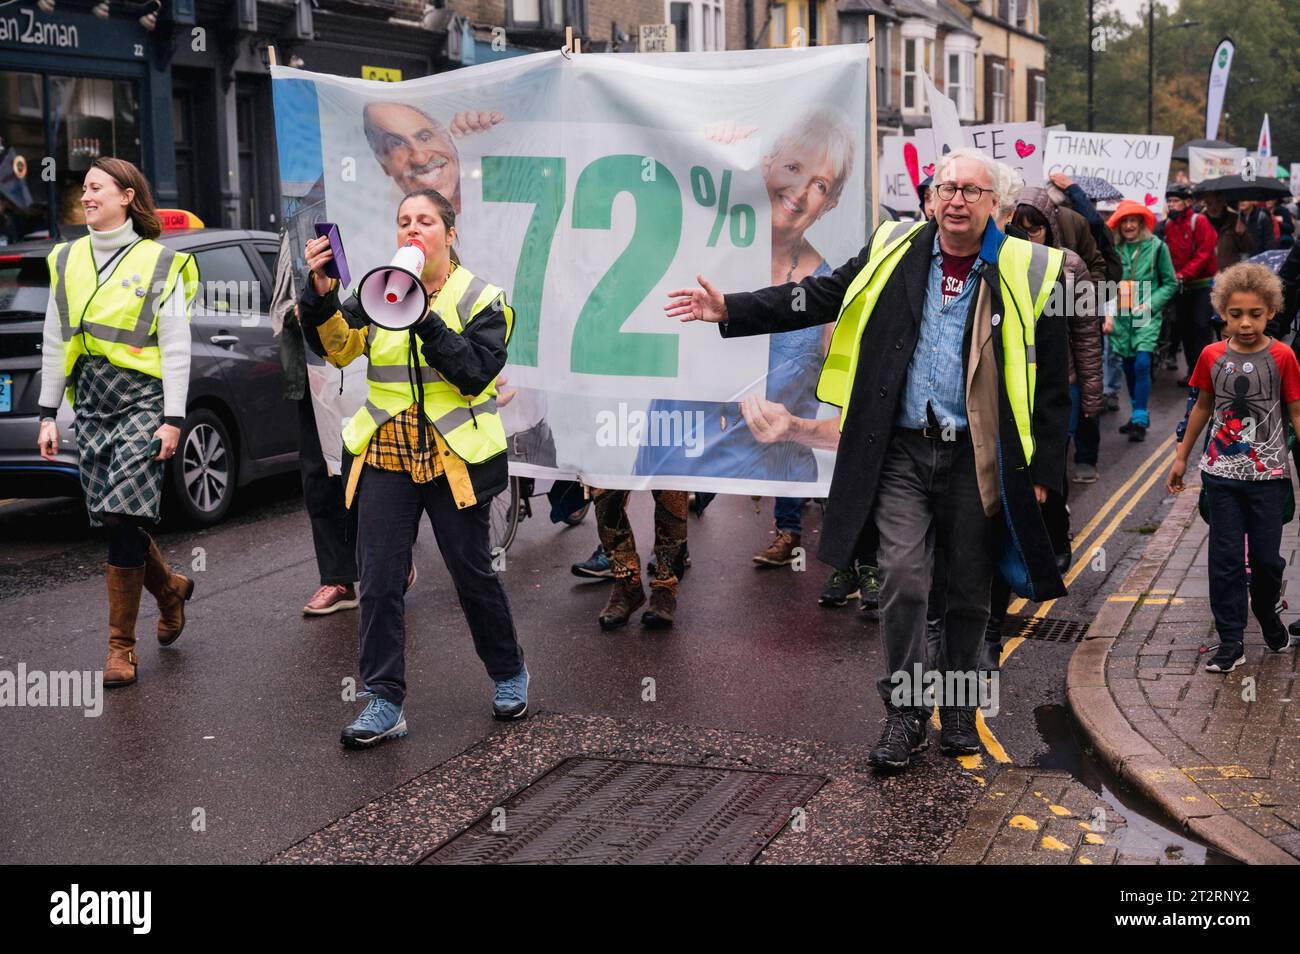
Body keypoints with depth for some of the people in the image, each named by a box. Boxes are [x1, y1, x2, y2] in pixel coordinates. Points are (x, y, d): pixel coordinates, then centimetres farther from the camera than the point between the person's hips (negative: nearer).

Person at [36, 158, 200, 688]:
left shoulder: (160, 263, -1)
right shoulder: (67, 261, 13)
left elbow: (176, 349, -3)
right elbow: (54, 343, 14)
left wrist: (172, 419, -9)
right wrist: (48, 414, 10)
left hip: (142, 399, -5)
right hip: (90, 400, 5)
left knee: (122, 518, -12)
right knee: (113, 519, 4)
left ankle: (121, 645, -2)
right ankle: (170, 587, 33)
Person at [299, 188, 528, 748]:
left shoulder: (479, 298, -1)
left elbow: (475, 373, -15)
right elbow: (336, 347, -5)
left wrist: (424, 317, -23)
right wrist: (320, 292, -21)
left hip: (454, 459, -3)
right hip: (385, 458, 3)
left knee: (473, 574, 8)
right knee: (379, 582, -1)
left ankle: (509, 676, 30)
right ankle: (385, 703, 7)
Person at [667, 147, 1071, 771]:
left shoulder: (1027, 274, -1)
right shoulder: (892, 254, 4)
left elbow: (1051, 383, 2)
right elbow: (814, 298, 7)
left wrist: (1043, 470, 0)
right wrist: (728, 310, -2)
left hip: (977, 460, 0)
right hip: (901, 452, 1)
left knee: (970, 591, 9)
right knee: (902, 579, -7)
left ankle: (959, 709, 27)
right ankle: (904, 713, 7)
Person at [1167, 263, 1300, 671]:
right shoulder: (1212, 356, 0)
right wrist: (1181, 457, 17)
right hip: (1221, 473, 2)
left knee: (1266, 557, 5)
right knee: (1225, 559, 2)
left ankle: (1267, 613, 35)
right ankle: (1231, 642, 7)